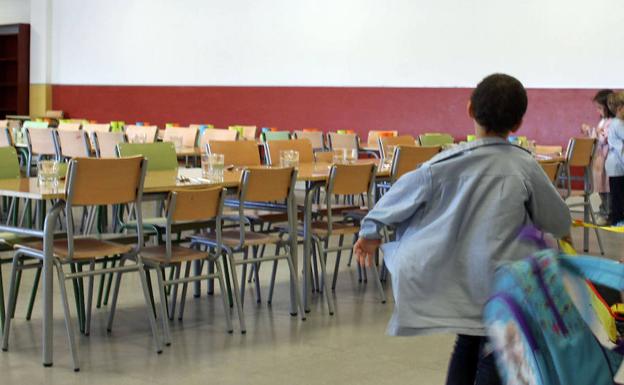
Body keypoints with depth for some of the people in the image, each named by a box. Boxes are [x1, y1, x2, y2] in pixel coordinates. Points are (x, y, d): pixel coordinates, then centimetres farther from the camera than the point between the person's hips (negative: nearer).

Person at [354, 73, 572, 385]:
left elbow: (404, 192, 5)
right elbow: (558, 221, 3)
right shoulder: (525, 167, -9)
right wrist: (563, 233, 27)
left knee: (468, 345, 21)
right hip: (499, 286, -2)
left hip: (452, 280, 3)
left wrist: (371, 232, 20)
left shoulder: (447, 163, -6)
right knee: (494, 356, 6)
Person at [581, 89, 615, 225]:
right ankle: (604, 212, 25)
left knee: (607, 188, -4)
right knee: (602, 188, 16)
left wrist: (591, 130, -20)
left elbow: (604, 139, -22)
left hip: (608, 160, -10)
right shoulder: (603, 121, 15)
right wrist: (589, 131, 12)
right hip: (600, 158, 10)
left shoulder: (612, 123, -16)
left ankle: (608, 215, 3)